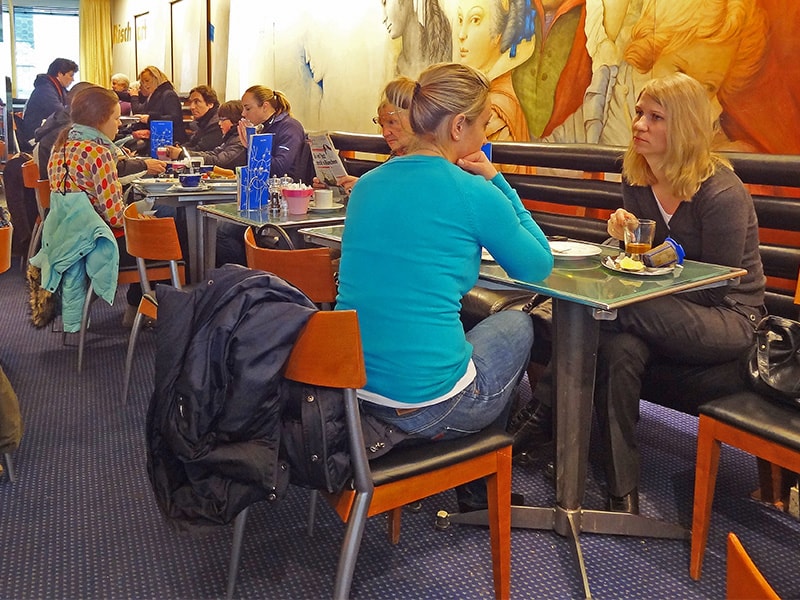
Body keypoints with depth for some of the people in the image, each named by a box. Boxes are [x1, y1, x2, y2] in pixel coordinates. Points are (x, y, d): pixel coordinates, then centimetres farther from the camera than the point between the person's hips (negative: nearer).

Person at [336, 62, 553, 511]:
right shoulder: (472, 193, -12)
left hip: (350, 388, 7)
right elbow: (539, 267, 4)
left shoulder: (368, 184, 7)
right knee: (518, 324, 23)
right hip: (427, 407, -6)